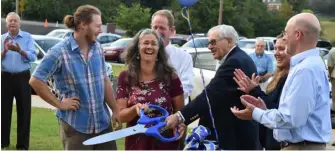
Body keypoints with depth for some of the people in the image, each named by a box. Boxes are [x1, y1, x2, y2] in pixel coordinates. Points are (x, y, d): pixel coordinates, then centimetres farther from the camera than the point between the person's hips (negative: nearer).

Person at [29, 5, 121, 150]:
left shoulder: (97, 48, 6)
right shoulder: (60, 51, -13)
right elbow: (35, 81, -14)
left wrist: (115, 110, 9)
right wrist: (59, 104, -11)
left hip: (103, 121, 6)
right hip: (75, 124, -6)